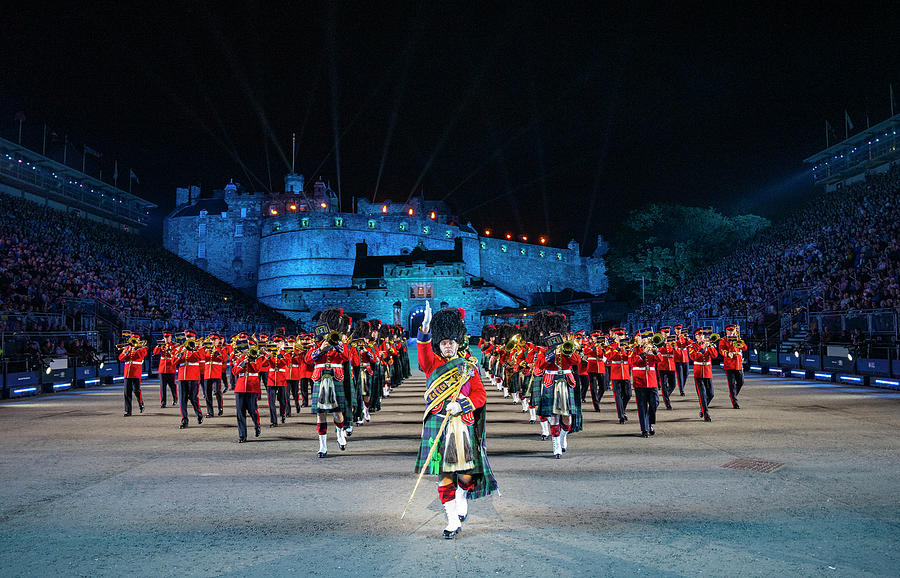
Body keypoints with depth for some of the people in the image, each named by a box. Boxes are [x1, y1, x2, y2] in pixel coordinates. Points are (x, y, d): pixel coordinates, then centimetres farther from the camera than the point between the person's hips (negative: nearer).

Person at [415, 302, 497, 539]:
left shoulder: (468, 367, 9)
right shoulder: (432, 364, 6)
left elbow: (481, 395, 4)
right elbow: (423, 352, -16)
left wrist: (461, 405, -14)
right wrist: (424, 332, -34)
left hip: (464, 427, 1)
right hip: (438, 427, 0)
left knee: (466, 474, 0)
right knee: (445, 475, 0)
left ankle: (462, 500, 32)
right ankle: (453, 521, 11)